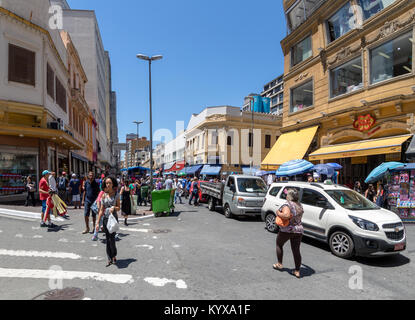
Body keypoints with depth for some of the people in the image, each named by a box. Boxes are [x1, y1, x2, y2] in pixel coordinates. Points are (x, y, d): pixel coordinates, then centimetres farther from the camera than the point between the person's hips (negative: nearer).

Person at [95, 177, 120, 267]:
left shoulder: (116, 195, -2)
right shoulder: (104, 195, 3)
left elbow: (119, 208, 4)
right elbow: (101, 210, 5)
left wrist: (114, 207, -19)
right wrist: (98, 223, 3)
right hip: (105, 218, 2)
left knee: (111, 238, -8)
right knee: (107, 239, 7)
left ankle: (114, 256, 15)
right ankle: (110, 259, 17)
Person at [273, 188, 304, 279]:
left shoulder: (287, 205, -16)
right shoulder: (300, 206, 10)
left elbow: (286, 215, -32)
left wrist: (278, 213, -17)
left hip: (286, 230, -6)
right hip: (299, 230, 6)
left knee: (279, 245, 18)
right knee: (296, 250, 10)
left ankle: (279, 264, 26)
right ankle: (297, 271, 13)